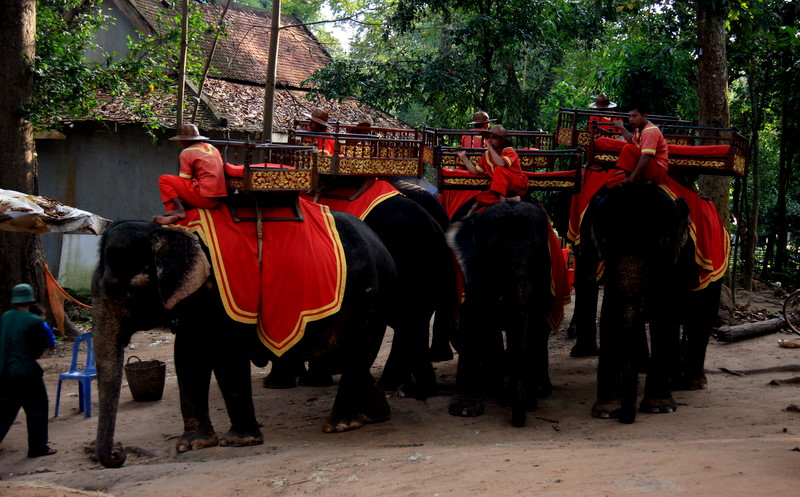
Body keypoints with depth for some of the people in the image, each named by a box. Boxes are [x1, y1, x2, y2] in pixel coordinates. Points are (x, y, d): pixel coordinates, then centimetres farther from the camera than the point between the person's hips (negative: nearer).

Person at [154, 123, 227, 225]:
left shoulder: (187, 153, -2)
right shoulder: (212, 148, 20)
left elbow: (184, 180, -1)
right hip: (217, 201, 8)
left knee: (164, 179, -1)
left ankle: (179, 210, -12)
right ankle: (174, 216, 12)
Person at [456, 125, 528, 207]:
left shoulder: (509, 151, -12)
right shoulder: (487, 155, 9)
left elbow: (501, 164, -34)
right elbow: (475, 171, 13)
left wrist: (490, 147, -23)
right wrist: (463, 157, 7)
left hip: (519, 185, -7)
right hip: (502, 189, 7)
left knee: (500, 169, -32)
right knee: (480, 198, -16)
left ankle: (502, 200, -39)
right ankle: (511, 199, -19)